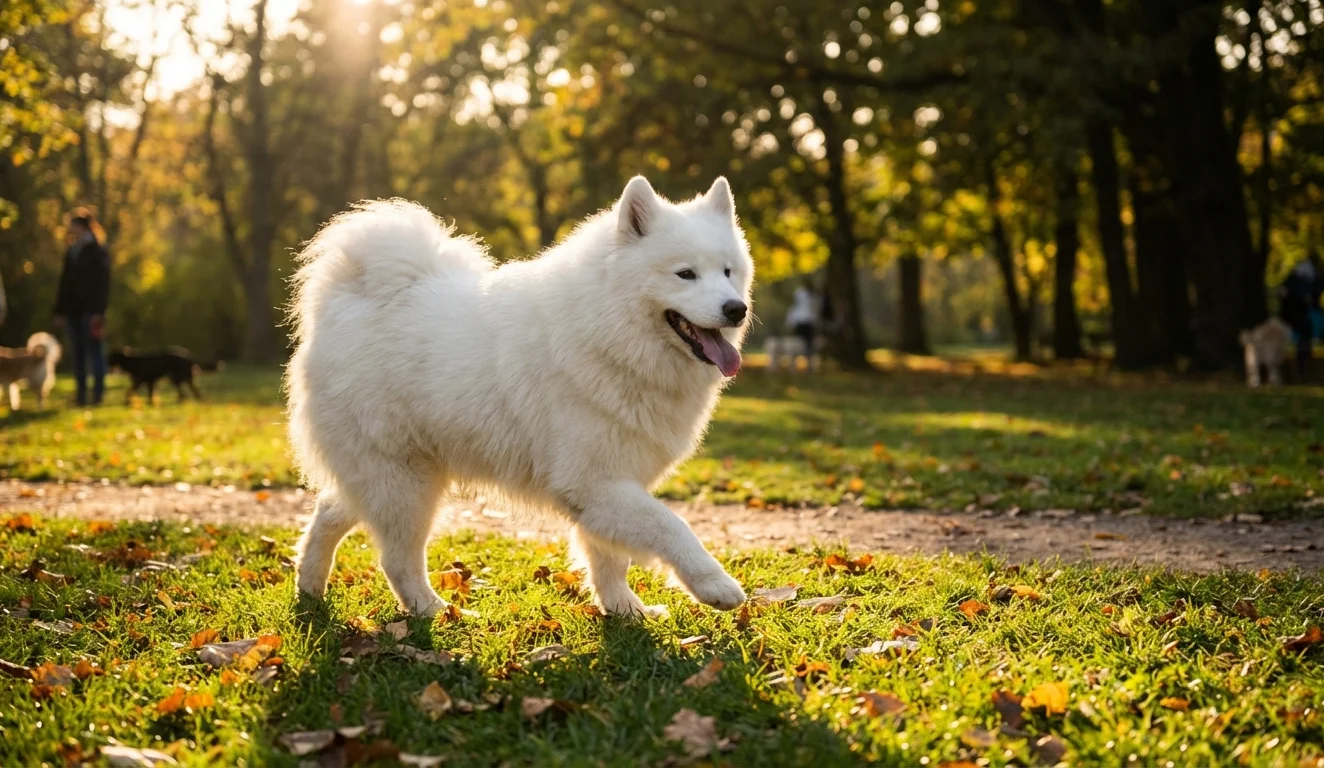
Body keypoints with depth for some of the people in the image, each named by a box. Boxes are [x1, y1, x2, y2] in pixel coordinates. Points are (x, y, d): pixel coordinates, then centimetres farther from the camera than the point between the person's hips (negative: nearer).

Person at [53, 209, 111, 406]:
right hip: (73, 310, 6)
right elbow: (65, 283, 16)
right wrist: (60, 311, 11)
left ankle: (97, 395, -2)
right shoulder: (71, 252, 15)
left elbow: (103, 284, -8)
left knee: (94, 352, -4)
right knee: (78, 354, 5)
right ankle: (81, 396, 7)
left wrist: (99, 311, -16)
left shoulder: (98, 252, -2)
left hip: (90, 310, -6)